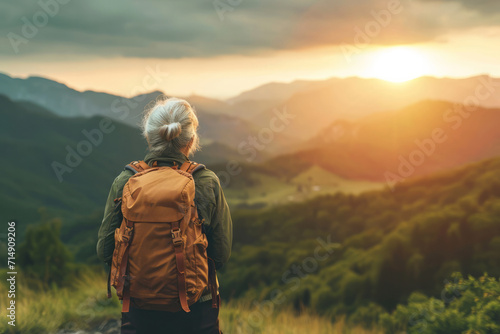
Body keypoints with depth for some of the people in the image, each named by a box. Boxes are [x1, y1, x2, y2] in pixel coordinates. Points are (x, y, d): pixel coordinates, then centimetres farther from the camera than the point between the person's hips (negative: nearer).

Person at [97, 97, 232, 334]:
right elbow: (222, 254, -6)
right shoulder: (207, 183, -11)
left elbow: (105, 251, -4)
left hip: (139, 312, 1)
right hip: (196, 314, -1)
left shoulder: (125, 182, -9)